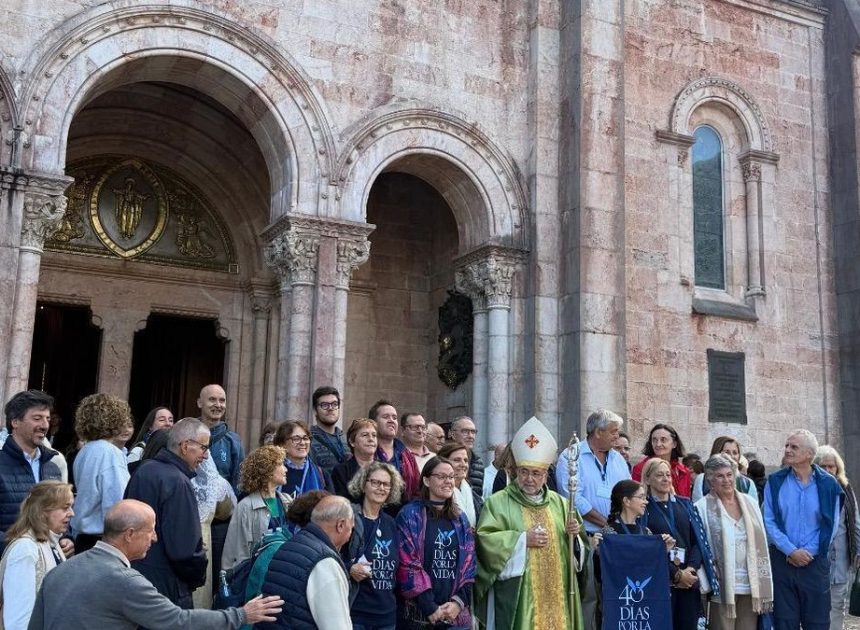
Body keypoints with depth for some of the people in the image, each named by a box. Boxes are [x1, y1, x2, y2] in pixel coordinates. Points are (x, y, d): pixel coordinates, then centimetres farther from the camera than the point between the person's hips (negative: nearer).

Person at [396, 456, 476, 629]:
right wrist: (429, 607, -15)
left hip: (456, 613, 4)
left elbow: (469, 563, 8)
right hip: (418, 612, -4)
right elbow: (407, 565, -11)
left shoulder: (460, 518, 13)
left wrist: (459, 601, -6)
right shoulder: (410, 515, -4)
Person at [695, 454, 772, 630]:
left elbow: (761, 544, 10)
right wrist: (705, 583, -14)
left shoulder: (750, 502, 10)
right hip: (722, 586, -4)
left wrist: (765, 588, 6)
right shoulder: (703, 507, -4)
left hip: (751, 585, 4)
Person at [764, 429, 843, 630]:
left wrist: (808, 552, -9)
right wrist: (791, 551, -12)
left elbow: (831, 525, -2)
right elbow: (768, 521, -3)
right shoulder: (775, 482, 0)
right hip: (782, 561, 0)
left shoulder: (828, 484, -1)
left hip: (816, 562, 0)